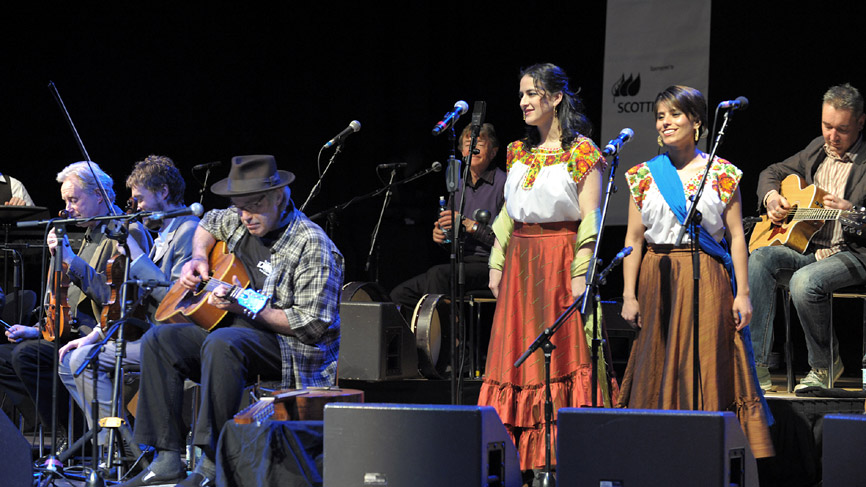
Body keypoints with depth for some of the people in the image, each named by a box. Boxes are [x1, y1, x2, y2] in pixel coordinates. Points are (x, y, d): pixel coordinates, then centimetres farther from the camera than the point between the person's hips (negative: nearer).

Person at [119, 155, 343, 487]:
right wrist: (199, 259, 14)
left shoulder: (312, 246, -15)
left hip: (289, 348, -9)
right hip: (231, 330, 9)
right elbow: (208, 224, 36)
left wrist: (246, 308, -24)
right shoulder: (240, 222, 9)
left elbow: (313, 327, -20)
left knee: (221, 343, -37)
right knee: (159, 340, -10)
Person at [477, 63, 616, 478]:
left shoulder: (581, 152, -4)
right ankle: (527, 457, 6)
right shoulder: (519, 152, 15)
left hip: (560, 256, -6)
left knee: (562, 349, -8)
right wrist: (497, 264, 11)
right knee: (521, 351, 3)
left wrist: (580, 272, -17)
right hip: (520, 260, 6)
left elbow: (590, 218, -10)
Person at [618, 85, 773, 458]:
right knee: (658, 369, 2)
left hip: (707, 278, -2)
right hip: (657, 280, 2)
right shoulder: (645, 176, 8)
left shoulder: (721, 174, 3)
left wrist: (742, 294, -4)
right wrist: (629, 296, 1)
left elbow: (736, 236, 2)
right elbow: (633, 239, 8)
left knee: (706, 366, -5)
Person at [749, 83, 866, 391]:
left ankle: (825, 365, -7)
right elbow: (772, 173, 26)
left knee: (804, 281, -34)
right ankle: (756, 370, -24)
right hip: (808, 247, 6)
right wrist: (771, 197, 5)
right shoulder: (817, 149, 14)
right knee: (760, 259, -21)